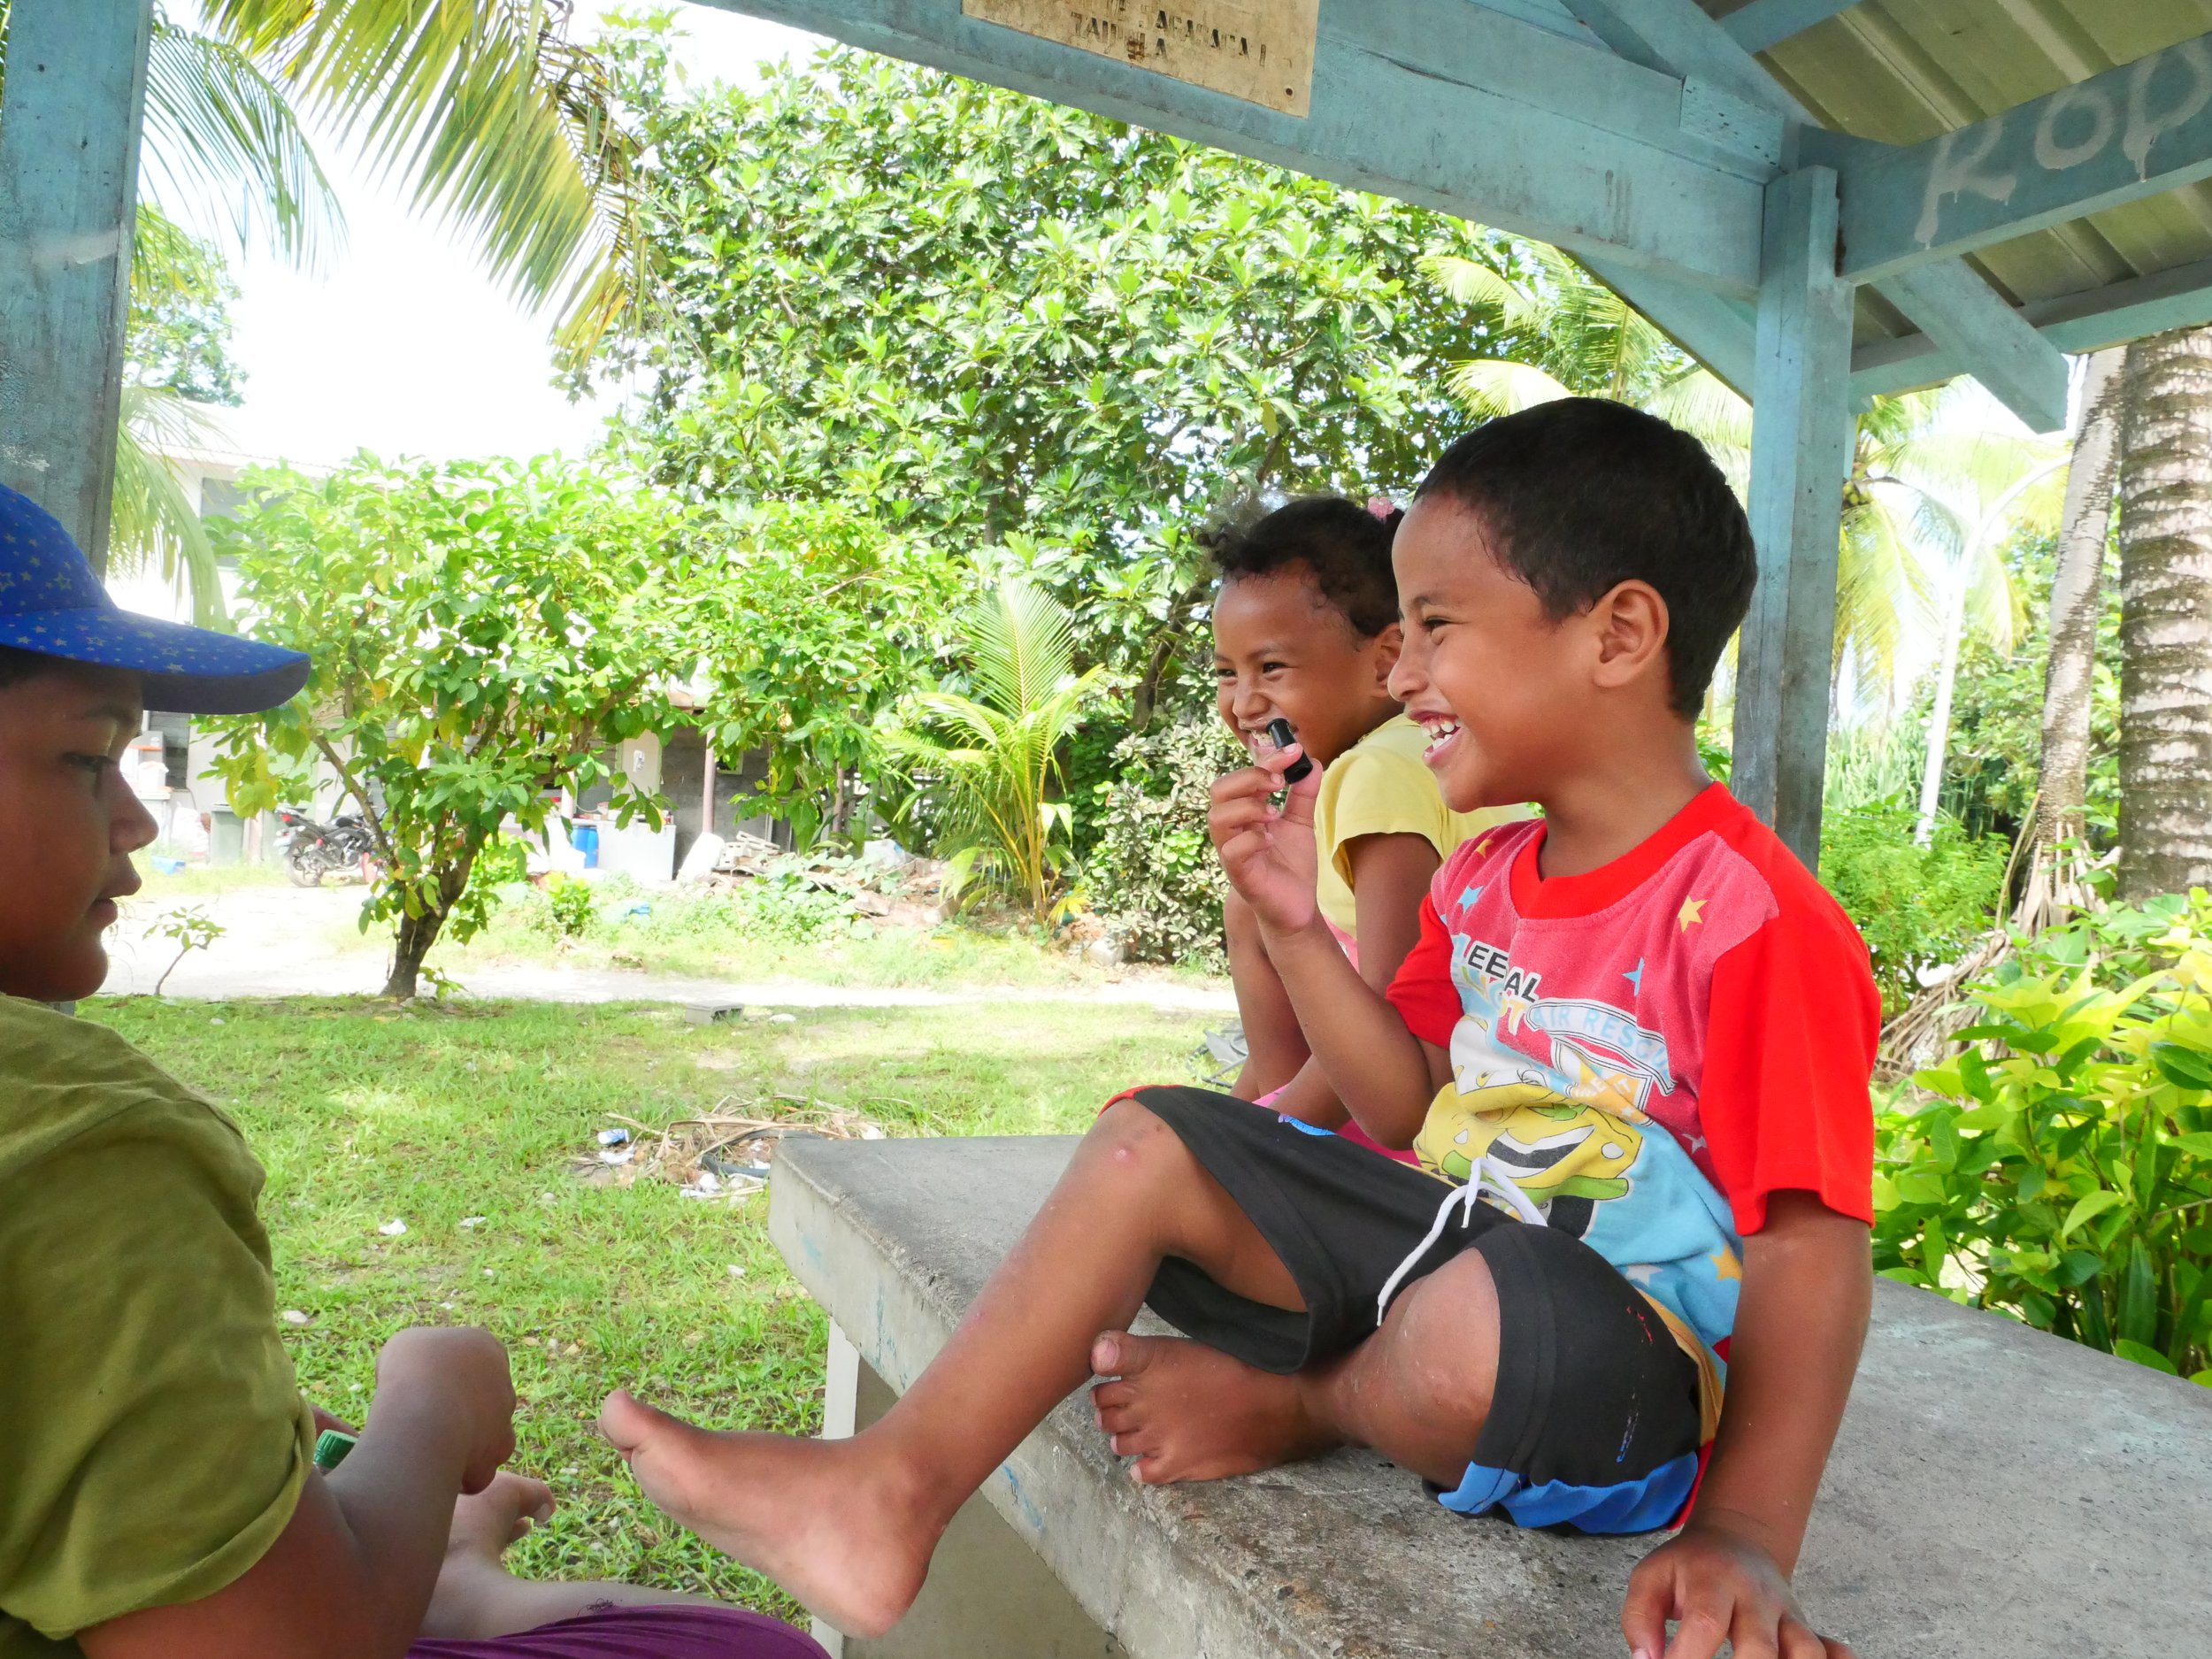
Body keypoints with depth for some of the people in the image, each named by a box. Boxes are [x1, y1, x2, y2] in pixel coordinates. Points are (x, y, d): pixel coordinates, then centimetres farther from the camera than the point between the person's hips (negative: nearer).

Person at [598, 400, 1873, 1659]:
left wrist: (1746, 1538, -29)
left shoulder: (1750, 917, -20)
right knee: (1149, 1142, -1)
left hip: (1621, 1369, -7)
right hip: (1455, 1251, 8)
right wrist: (1293, 922, -1)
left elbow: (1811, 1246, -22)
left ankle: (1293, 1408, -4)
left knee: (1486, 1323, -42)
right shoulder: (1487, 876, 6)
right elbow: (1406, 1107, 8)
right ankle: (896, 1490, -4)